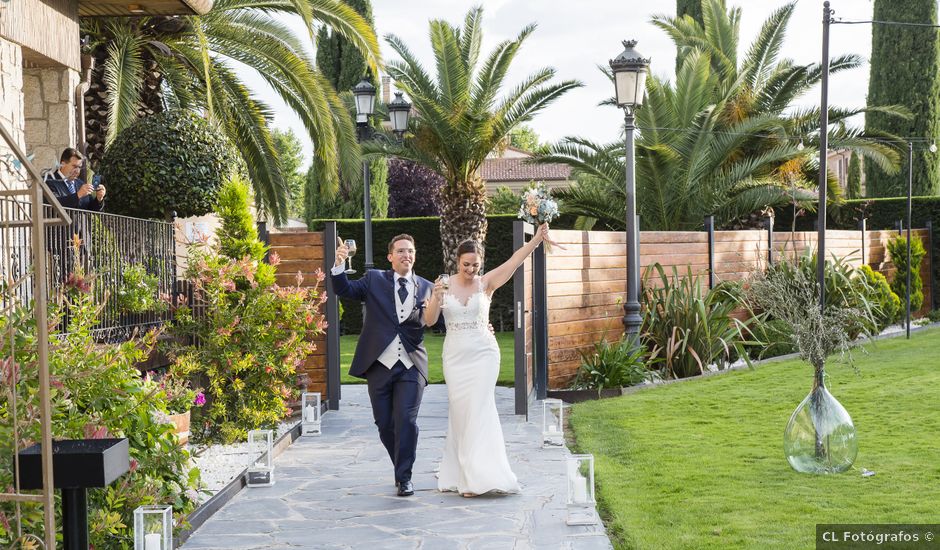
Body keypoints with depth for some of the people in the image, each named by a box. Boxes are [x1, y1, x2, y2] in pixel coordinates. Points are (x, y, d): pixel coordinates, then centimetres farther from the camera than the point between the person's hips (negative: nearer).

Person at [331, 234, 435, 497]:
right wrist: (338, 265, -19)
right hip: (380, 364, 1)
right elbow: (345, 289, -2)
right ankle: (401, 468, 28)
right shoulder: (374, 280, 9)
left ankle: (404, 477, 1)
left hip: (411, 366, -1)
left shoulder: (426, 287, 10)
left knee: (406, 421, -12)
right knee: (385, 424, 7)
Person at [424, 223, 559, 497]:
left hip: (483, 354, -2)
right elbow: (429, 320, -4)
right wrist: (436, 297, -23)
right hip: (455, 356, 2)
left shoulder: (486, 283, -3)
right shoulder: (445, 284, 1)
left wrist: (537, 239, -31)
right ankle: (463, 473, 14)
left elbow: (515, 259, -16)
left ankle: (478, 476, -6)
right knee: (459, 412, 5)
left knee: (478, 410, -8)